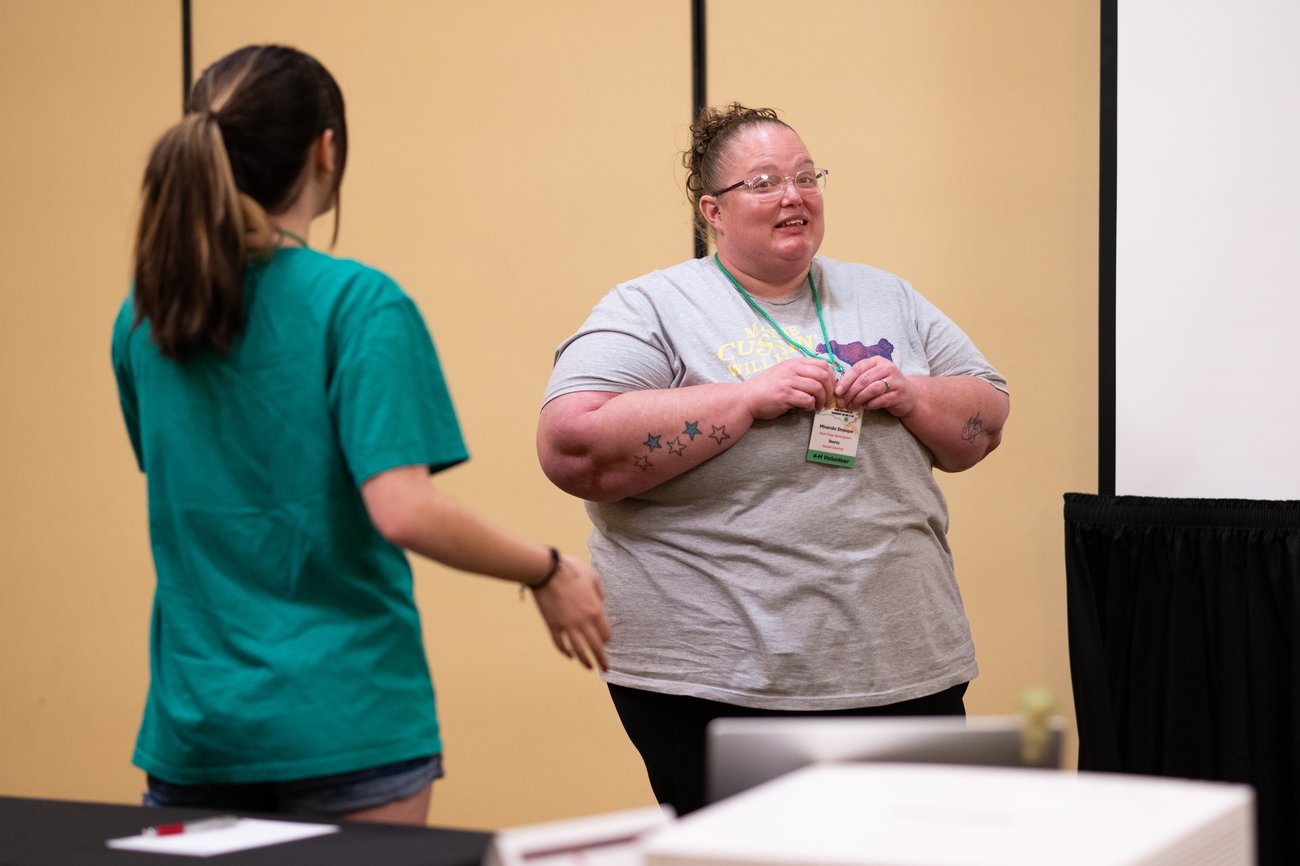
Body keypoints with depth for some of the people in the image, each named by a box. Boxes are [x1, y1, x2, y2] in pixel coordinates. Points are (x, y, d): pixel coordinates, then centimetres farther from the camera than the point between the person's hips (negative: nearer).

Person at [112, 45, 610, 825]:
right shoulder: (358, 303, -13)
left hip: (193, 727, 5)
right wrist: (548, 574, -8)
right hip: (341, 729, -5)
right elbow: (404, 511, -21)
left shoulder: (145, 317, 5)